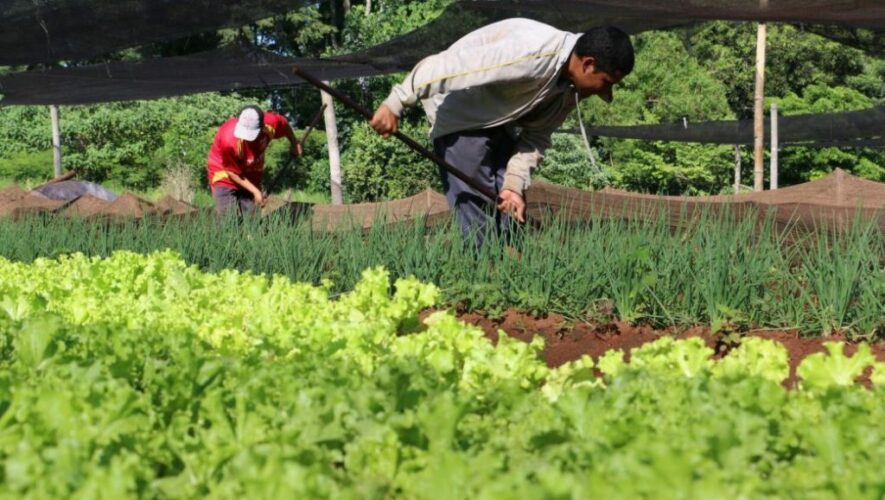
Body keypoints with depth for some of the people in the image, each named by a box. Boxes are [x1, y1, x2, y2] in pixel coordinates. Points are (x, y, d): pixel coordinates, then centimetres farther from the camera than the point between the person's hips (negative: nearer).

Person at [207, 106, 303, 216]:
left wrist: (294, 143, 18)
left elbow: (284, 124, 1)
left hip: (251, 176, 4)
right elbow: (232, 173, -20)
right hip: (225, 175, -4)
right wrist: (255, 191, -19)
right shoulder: (229, 140, -37)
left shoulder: (271, 123, -27)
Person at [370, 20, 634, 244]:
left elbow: (535, 136, 2)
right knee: (478, 216, -10)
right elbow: (442, 67, -35)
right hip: (459, 118, -9)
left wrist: (514, 183, -10)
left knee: (512, 206, 7)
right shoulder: (528, 54, -35)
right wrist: (394, 105, -31)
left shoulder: (570, 85, -6)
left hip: (500, 122, 9)